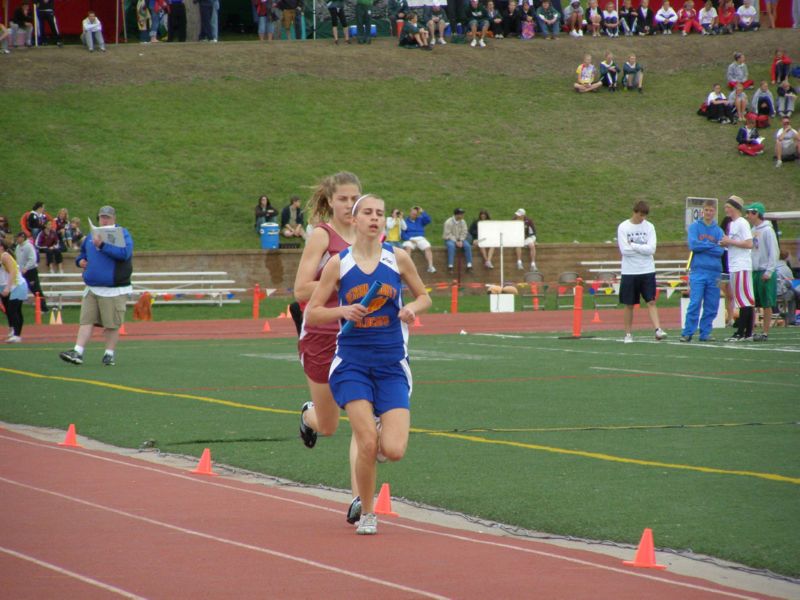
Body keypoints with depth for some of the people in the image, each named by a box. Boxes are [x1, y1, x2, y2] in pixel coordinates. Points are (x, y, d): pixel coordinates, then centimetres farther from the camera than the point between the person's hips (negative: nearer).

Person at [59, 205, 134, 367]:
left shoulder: (122, 234, -3)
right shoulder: (92, 236, 16)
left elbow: (124, 253, -22)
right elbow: (83, 252, 31)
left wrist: (102, 245, -27)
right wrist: (80, 260, 7)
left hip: (114, 289, -5)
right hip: (92, 288, 5)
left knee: (112, 324, 0)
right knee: (86, 320, 0)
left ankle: (109, 354, 11)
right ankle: (78, 352, -4)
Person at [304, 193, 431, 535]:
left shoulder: (398, 258, 2)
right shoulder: (338, 264, 0)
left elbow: (424, 297, 15)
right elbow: (310, 314, 3)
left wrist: (412, 308, -8)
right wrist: (343, 311, -15)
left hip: (391, 365, 1)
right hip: (352, 362, -1)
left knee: (394, 451, -12)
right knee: (367, 443, -14)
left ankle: (379, 438, 26)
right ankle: (367, 514, 8)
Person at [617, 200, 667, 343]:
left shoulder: (649, 227, 3)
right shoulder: (623, 227, -3)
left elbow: (651, 249, -8)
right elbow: (624, 250, -12)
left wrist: (633, 246, -11)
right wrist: (643, 249, -9)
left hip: (647, 271, 1)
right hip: (629, 272, -1)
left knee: (651, 301, -6)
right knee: (629, 304, 6)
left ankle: (658, 330, -13)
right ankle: (628, 334, 14)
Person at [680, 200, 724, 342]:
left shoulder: (719, 231, 10)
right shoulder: (695, 227, 5)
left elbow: (720, 251, -2)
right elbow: (693, 245, -10)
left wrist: (702, 246, -6)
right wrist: (711, 245, -3)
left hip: (714, 272, 3)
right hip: (698, 271, -3)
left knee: (711, 306, 2)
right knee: (695, 303, -10)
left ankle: (705, 332, 9)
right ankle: (687, 333, -7)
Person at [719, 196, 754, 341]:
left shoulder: (742, 223, -9)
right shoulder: (731, 224, 18)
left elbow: (749, 244, -18)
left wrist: (730, 242, -14)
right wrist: (725, 244, 5)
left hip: (742, 267, -9)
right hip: (734, 267, 9)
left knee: (744, 299, -9)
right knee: (741, 300, 9)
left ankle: (741, 332, -11)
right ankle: (748, 332, 11)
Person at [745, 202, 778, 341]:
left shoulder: (767, 230, -10)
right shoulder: (752, 230, 12)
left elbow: (774, 252, -12)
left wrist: (769, 271, -16)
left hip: (765, 273, -7)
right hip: (753, 272, 7)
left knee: (766, 304, -1)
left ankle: (765, 333, 2)